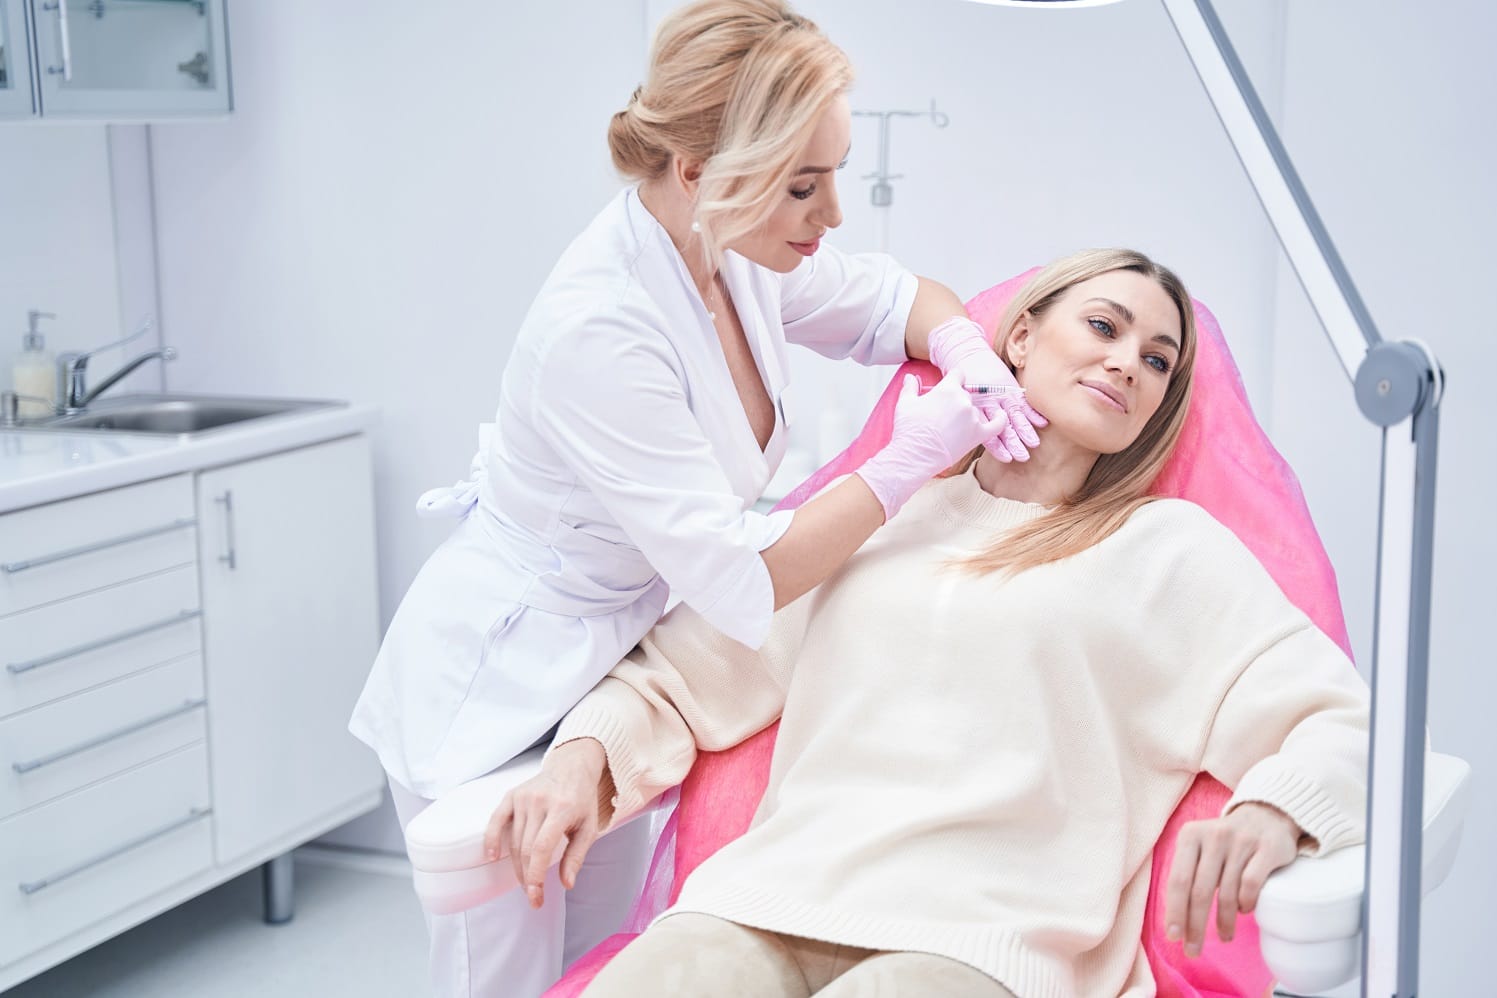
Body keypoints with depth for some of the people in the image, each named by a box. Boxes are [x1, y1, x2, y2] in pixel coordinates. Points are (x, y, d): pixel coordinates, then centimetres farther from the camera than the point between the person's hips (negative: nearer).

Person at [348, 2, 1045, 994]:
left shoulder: (733, 250, -8)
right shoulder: (598, 327, -30)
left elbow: (895, 298, 11)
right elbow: (742, 580, -28)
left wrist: (968, 352, -11)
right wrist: (920, 452, -26)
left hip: (615, 668, 8)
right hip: (498, 695, -7)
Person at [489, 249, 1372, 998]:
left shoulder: (1174, 549, 15)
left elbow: (1345, 722, 5)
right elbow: (686, 669, 24)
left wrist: (1266, 820, -18)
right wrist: (583, 754, 3)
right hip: (765, 902, 3)